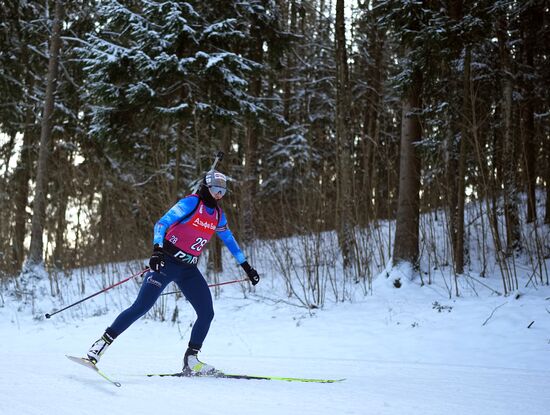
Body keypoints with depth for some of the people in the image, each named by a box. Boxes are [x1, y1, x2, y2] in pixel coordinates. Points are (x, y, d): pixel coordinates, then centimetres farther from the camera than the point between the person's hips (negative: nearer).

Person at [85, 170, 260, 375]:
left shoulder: (218, 215, 10)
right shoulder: (192, 202, -11)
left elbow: (229, 240, 25)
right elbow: (162, 224, -19)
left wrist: (247, 267, 27)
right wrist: (157, 250, -35)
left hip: (189, 269, 7)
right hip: (166, 262, -7)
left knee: (207, 313, -3)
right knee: (141, 307, -14)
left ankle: (191, 360, 8)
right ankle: (102, 344, -7)